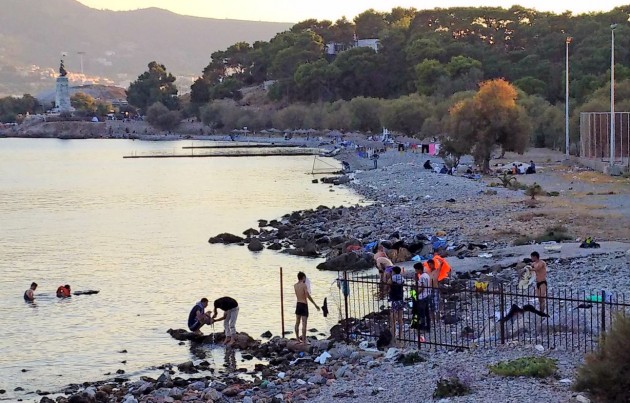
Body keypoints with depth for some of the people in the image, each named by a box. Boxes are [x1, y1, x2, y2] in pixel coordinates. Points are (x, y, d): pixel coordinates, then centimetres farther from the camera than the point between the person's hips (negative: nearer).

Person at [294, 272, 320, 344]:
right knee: (304, 323, -6)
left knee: (297, 323, 12)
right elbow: (308, 296, -19)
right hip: (304, 305, -7)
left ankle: (298, 339, 18)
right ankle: (304, 340, -8)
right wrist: (315, 305, -15)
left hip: (298, 304, 7)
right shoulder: (304, 285, -13)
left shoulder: (295, 286, 5)